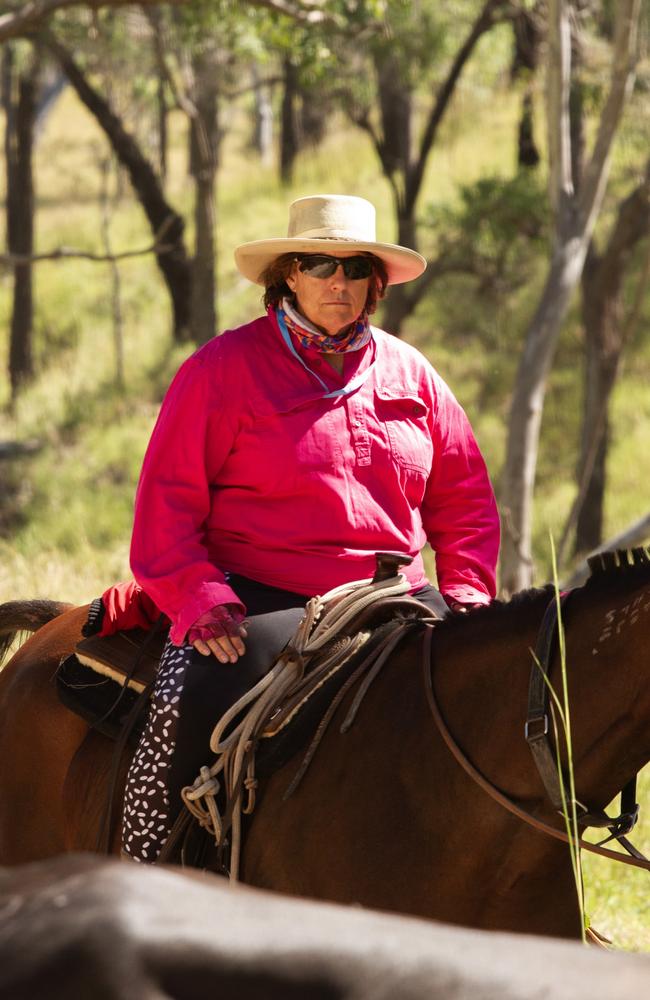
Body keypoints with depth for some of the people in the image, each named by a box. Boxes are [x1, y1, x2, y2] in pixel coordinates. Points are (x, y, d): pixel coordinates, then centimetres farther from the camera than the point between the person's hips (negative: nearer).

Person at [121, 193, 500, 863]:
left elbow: (463, 494, 20)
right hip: (258, 598, -4)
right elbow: (168, 499, -2)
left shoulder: (408, 371, 14)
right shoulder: (224, 368, 1)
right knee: (187, 711, -28)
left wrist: (466, 591, 4)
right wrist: (200, 601, -15)